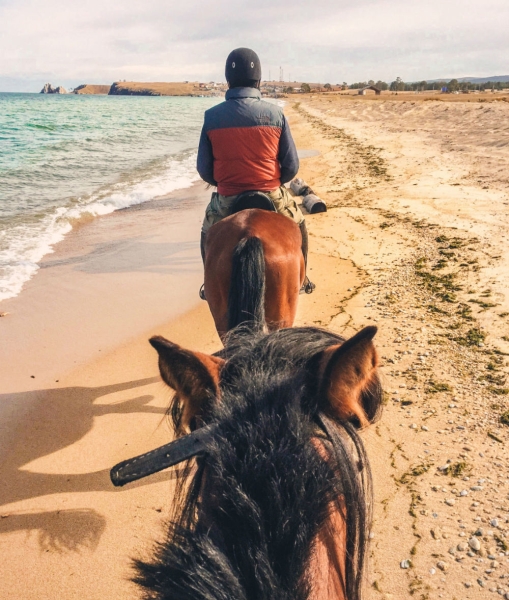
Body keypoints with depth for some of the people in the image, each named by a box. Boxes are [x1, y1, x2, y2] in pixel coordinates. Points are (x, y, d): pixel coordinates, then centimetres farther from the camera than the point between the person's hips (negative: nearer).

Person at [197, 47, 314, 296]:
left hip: (227, 200, 1)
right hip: (272, 198, 0)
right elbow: (291, 166, -4)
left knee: (208, 231, 32)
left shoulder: (212, 116, -5)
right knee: (298, 225, 30)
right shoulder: (275, 114, -6)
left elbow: (204, 169, -1)